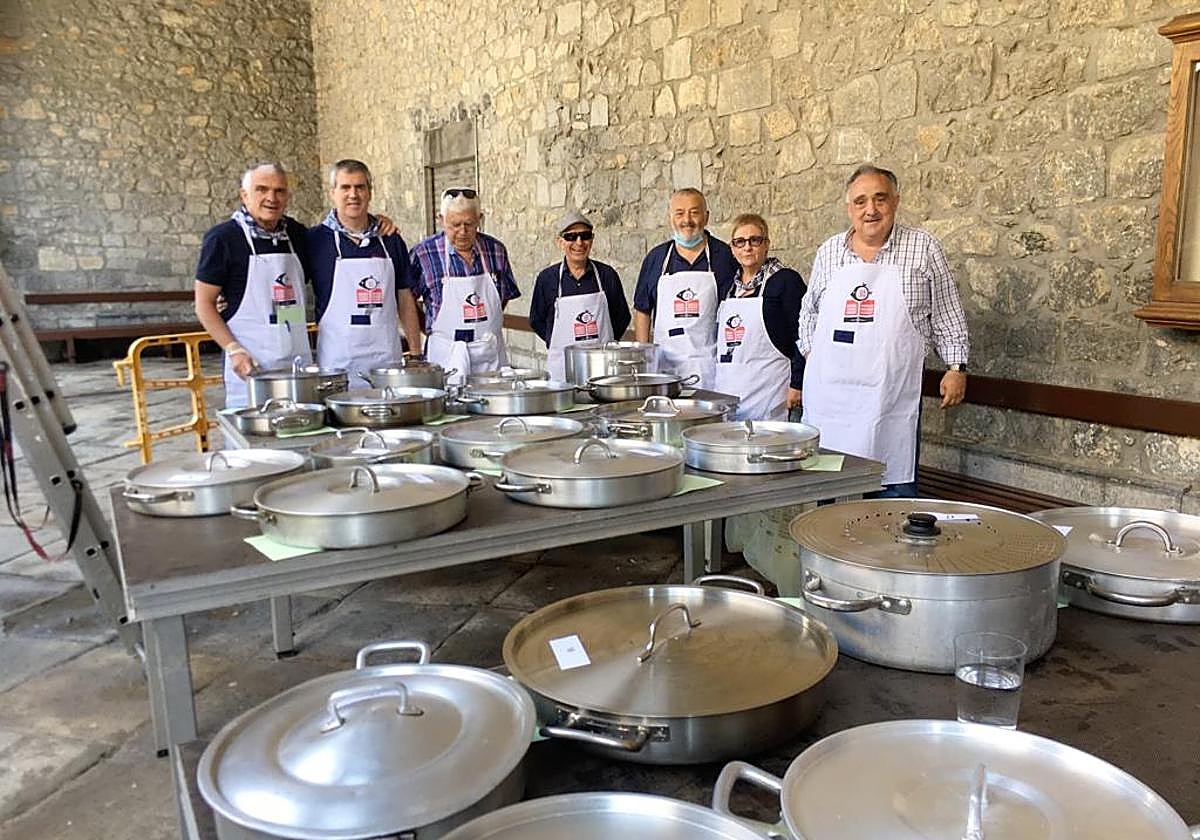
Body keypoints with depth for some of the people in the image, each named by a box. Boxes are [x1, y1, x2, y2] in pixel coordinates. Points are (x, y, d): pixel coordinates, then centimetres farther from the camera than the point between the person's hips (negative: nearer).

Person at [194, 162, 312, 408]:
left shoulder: (296, 233, 11)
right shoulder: (223, 237, -3)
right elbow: (204, 304, -2)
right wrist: (234, 350, -15)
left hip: (299, 360, 4)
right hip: (251, 364, -4)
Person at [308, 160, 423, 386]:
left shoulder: (390, 240, 11)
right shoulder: (315, 240, 1)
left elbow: (405, 298, 14)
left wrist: (415, 353, 8)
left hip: (388, 358, 3)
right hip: (337, 361, -3)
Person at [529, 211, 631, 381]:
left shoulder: (607, 275, 4)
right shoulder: (547, 278, 1)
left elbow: (622, 316, 13)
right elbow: (536, 320, 9)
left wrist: (606, 344, 4)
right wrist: (563, 345, 3)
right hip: (562, 365, -1)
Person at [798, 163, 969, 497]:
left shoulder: (922, 248, 2)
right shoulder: (829, 251, 9)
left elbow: (947, 314, 5)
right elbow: (810, 310, 21)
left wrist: (957, 366, 1)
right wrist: (810, 352, 14)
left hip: (891, 395, -2)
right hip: (829, 391, 3)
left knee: (896, 489, 0)